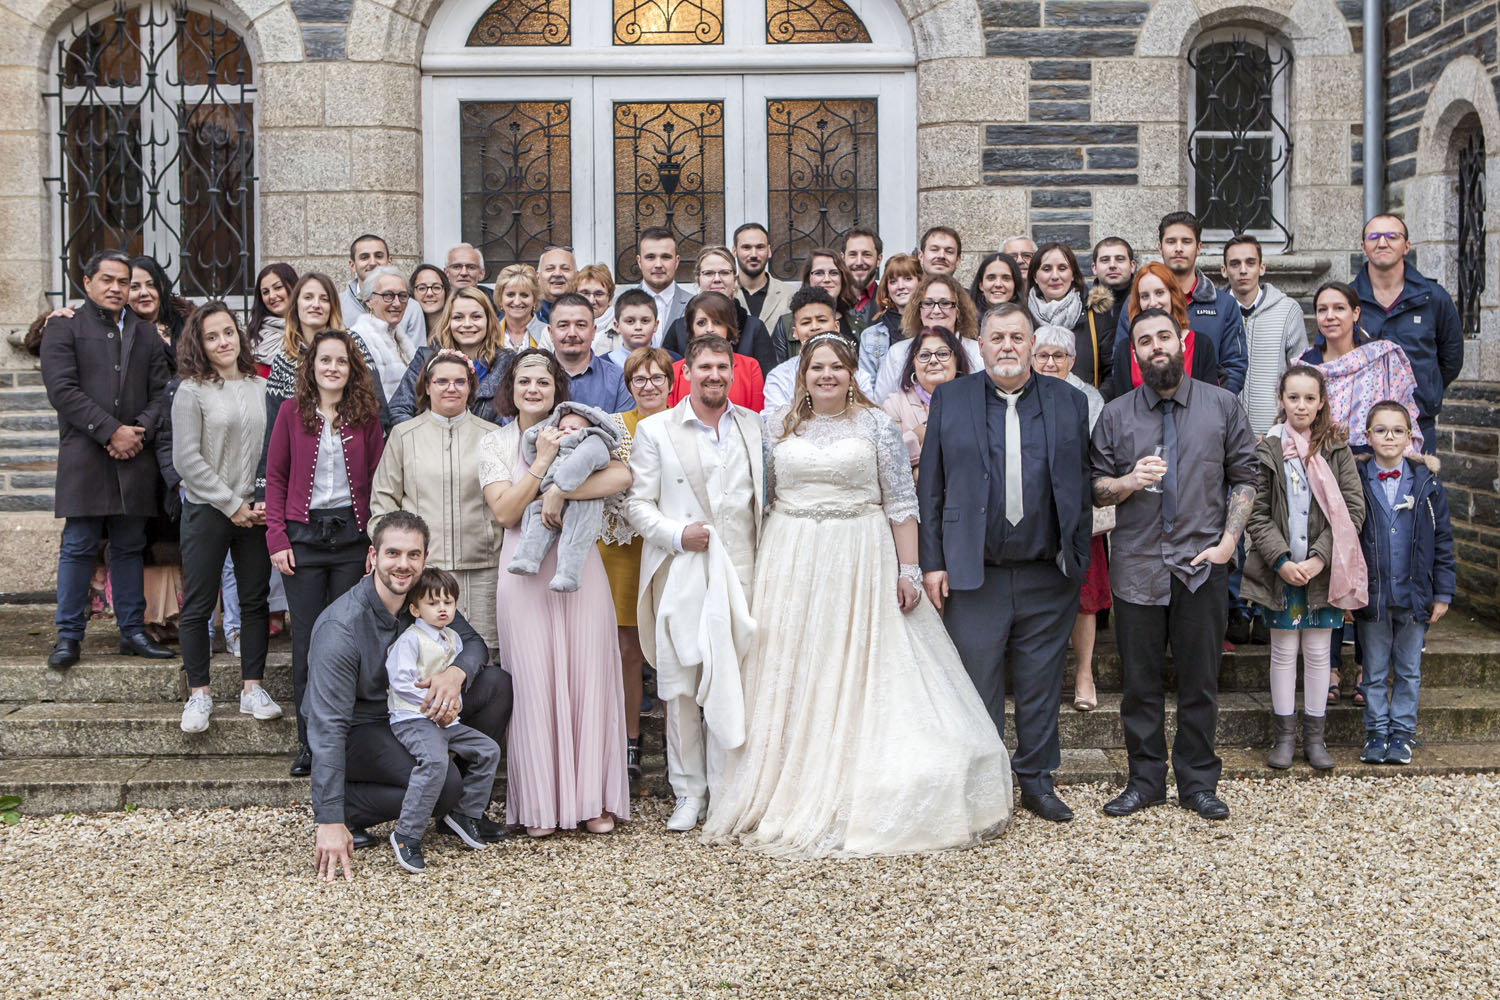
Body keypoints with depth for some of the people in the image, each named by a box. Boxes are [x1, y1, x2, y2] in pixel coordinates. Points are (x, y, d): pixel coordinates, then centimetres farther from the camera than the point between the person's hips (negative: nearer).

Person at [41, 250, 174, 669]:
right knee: (78, 546, -2)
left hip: (135, 457, 4)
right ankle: (69, 636, 6)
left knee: (130, 547, 8)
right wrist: (111, 431, -14)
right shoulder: (64, 327, 3)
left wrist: (140, 430, -8)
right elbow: (63, 390, -8)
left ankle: (133, 631, 14)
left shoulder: (146, 333, 17)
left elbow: (161, 391, 11)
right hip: (84, 456, -4)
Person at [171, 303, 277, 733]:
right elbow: (187, 460, -9)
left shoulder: (262, 387, 7)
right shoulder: (192, 391, -5)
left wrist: (268, 502, -3)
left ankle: (252, 687, 17)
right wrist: (232, 505, -10)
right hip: (207, 509, -3)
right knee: (199, 604, 2)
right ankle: (199, 693, 13)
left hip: (256, 511, 4)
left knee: (256, 599, 7)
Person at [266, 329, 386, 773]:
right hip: (304, 533, 0)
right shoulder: (291, 411, 3)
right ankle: (312, 744, 11)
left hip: (352, 533, 0)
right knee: (308, 640, 2)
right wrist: (277, 539, -4)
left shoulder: (365, 415, 5)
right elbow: (275, 477, 4)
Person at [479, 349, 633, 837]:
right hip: (525, 571, 0)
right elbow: (505, 512, -4)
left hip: (579, 564, 0)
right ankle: (540, 804, 7)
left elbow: (622, 476, -11)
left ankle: (594, 798, 8)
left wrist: (561, 491, -18)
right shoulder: (494, 443, 8)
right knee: (532, 680, -2)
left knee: (589, 673, -1)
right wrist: (542, 461, -12)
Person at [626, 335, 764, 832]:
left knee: (733, 684, 1)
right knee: (682, 687, 0)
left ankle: (729, 791, 11)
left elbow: (765, 496, 14)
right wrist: (677, 534, -13)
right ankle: (689, 792, 12)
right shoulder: (655, 430, 6)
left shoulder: (754, 427, 13)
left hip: (741, 572, 2)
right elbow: (637, 502, 3)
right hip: (680, 575, -1)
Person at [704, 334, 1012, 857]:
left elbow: (901, 502, 0)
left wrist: (909, 570, -6)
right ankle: (788, 799, 13)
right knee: (790, 678, 4)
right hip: (789, 561, 2)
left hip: (860, 561, -2)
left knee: (859, 674, -1)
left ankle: (854, 800, 7)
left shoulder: (876, 425, 2)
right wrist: (753, 568, 6)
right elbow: (760, 498, 12)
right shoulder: (777, 426, 8)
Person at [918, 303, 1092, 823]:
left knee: (1041, 686, 10)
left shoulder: (1069, 402, 7)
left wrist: (1078, 556, 1)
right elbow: (931, 488, 4)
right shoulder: (950, 400, 5)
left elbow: (1083, 486, 7)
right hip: (973, 576, -1)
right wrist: (932, 562, -2)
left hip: (1047, 577, 1)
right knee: (977, 687, 4)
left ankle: (1037, 780, 23)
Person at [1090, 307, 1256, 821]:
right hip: (1136, 564, 1)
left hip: (1202, 566, 0)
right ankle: (1145, 781, 18)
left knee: (1200, 682, 5)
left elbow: (1244, 477, 7)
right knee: (1140, 682, 5)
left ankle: (1198, 784, 17)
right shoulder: (1115, 414, 6)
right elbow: (1095, 489, 6)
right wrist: (1129, 481, -15)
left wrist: (1228, 541, -4)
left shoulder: (1222, 405, 7)